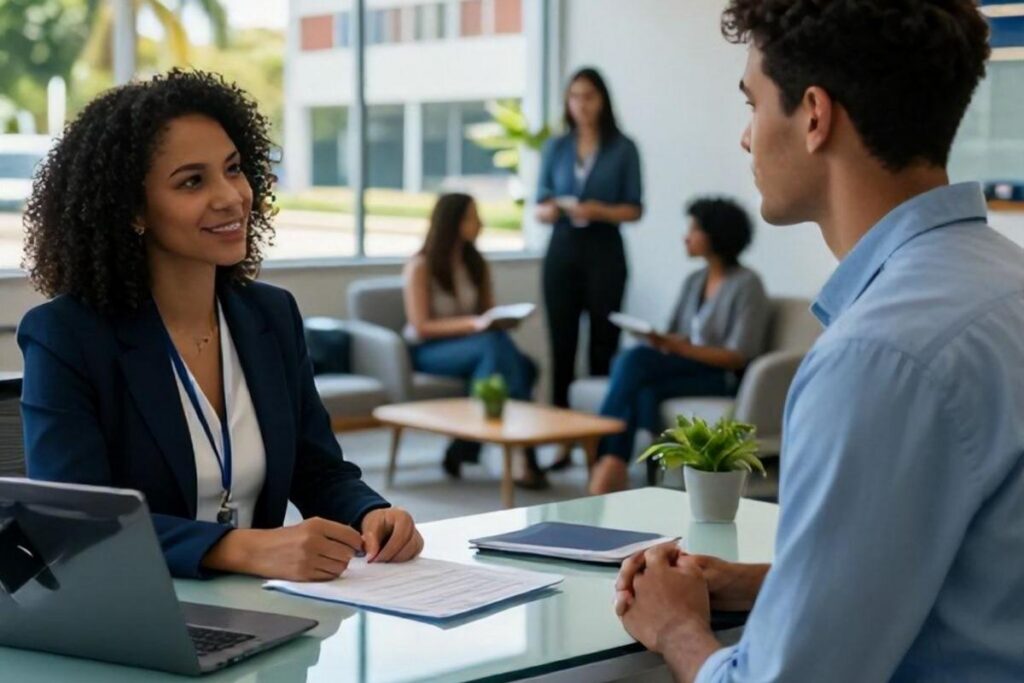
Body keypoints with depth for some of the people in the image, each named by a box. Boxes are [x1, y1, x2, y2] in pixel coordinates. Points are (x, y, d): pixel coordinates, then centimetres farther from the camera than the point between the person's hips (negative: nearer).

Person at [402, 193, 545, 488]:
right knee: (494, 345, -36)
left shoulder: (477, 264, 10)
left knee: (524, 365, -29)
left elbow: (489, 314, 15)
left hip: (470, 346, 5)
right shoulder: (420, 266, -9)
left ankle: (465, 449, -30)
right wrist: (472, 323, -27)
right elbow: (421, 328, -15)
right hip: (428, 351, -5)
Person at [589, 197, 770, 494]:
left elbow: (738, 357, -13)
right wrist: (658, 339, -12)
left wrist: (680, 347, -25)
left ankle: (607, 455, -26)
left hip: (724, 377, -6)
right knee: (641, 388, -29)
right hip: (687, 369, 6)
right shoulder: (694, 281, 16)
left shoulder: (746, 284, -7)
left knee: (634, 360, -28)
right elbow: (673, 336, 13)